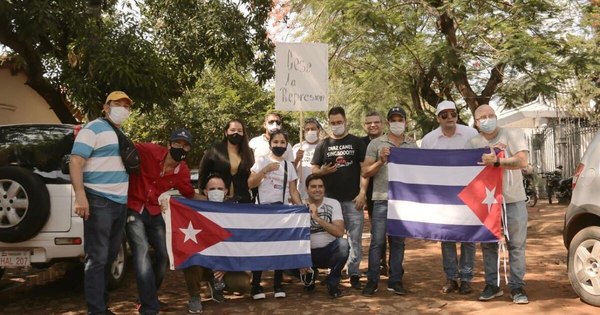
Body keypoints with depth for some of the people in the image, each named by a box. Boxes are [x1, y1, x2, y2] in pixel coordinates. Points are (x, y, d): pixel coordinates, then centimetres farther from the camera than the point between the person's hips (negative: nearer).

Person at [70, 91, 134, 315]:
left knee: (109, 257, 14)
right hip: (99, 202, -9)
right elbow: (75, 162, -15)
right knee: (97, 259, -8)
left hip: (121, 203, 9)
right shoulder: (94, 129, -6)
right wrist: (80, 195, -24)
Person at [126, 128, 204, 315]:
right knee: (142, 252, -16)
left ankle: (149, 297, 31)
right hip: (133, 209, -5)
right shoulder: (148, 151, -19)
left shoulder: (183, 172, -3)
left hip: (155, 213, 6)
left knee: (164, 254, 8)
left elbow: (191, 195, 12)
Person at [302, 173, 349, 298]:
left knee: (343, 244, -33)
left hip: (329, 251, -1)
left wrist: (317, 218, -29)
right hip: (309, 253, 1)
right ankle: (309, 274, 12)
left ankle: (333, 282, -7)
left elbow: (339, 232, -21)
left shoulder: (333, 204, -6)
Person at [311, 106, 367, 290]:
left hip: (353, 199, -1)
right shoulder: (323, 145, 10)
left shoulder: (356, 142, 6)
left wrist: (362, 193, -9)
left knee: (355, 238, 1)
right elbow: (314, 170, 9)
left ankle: (354, 273, 11)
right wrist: (323, 171, -14)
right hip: (330, 199, 2)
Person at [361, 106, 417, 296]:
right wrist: (380, 161, -13)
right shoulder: (376, 144, 2)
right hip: (382, 199, -3)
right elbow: (365, 173, 1)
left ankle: (395, 281, 15)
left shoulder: (413, 145, 11)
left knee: (398, 241, 8)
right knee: (377, 241, -1)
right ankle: (372, 281, 6)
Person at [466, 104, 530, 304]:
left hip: (513, 200, -2)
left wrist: (496, 162, -28)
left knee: (516, 245, 2)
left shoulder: (513, 135, -5)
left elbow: (522, 161, -18)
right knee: (488, 246, 7)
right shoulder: (472, 144, 4)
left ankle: (517, 287, 10)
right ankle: (492, 285, 18)